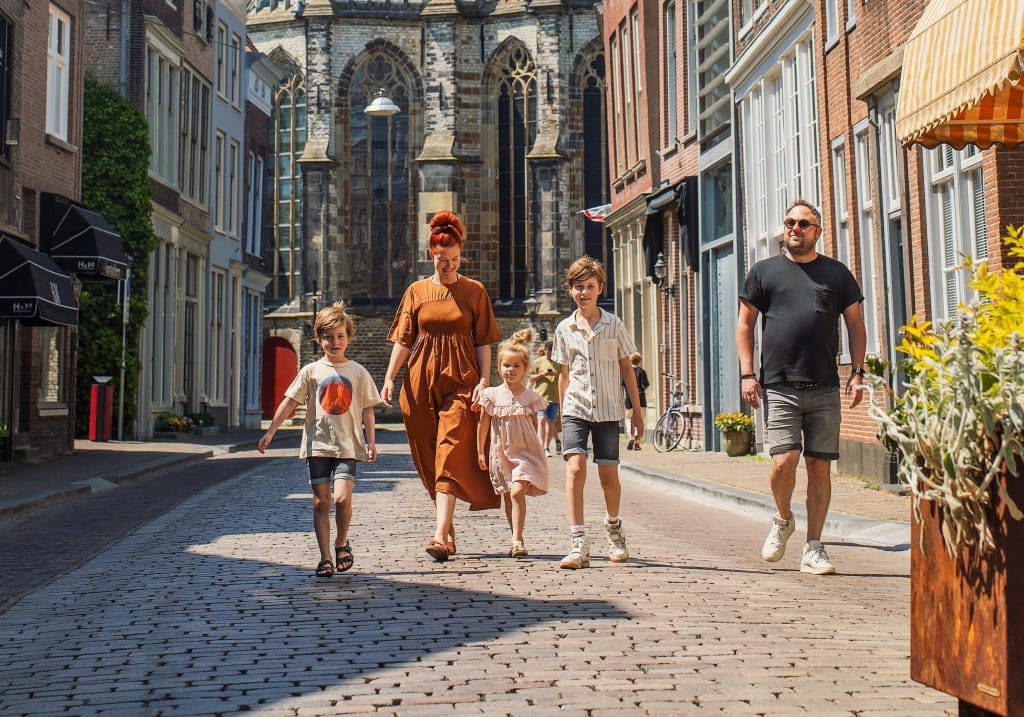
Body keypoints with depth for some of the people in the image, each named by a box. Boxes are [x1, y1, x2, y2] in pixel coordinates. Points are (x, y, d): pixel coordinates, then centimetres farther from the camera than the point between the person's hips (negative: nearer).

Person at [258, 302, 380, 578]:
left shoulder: (358, 372, 6)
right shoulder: (311, 371, 5)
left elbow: (367, 410, 7)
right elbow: (289, 402, 4)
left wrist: (371, 442, 0)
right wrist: (270, 432, -1)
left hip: (348, 446, -1)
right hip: (317, 444, 1)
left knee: (342, 497, -15)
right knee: (321, 502, 1)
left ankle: (341, 543, 11)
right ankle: (325, 557, 9)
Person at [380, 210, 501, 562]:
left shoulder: (475, 291, 5)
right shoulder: (417, 291, 9)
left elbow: (484, 342, 4)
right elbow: (403, 339, 7)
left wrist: (484, 380, -7)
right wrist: (389, 378, -4)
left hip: (460, 380, -3)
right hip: (421, 380, 3)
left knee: (450, 455, -13)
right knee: (428, 459, 6)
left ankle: (440, 534, -19)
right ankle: (449, 531, 19)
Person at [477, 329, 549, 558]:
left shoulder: (530, 396, -2)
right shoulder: (491, 395, -1)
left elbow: (534, 425, 8)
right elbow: (483, 424, 6)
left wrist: (529, 447, 9)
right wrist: (480, 451, 8)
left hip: (525, 452, -2)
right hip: (501, 453, 2)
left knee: (517, 492, -18)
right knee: (508, 497, 10)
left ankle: (517, 540, -15)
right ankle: (517, 540, 21)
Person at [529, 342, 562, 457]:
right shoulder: (538, 362, 5)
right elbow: (531, 377, 6)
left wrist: (557, 375, -8)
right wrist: (542, 374, -11)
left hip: (555, 396, 2)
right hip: (541, 395, -2)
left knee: (551, 422, 5)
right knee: (542, 420, -14)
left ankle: (547, 448, 12)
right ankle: (541, 447, -19)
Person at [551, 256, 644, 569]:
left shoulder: (614, 325, 2)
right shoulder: (564, 329, 5)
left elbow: (626, 368, 8)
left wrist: (637, 411, 7)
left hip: (607, 410, 0)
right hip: (575, 409, 0)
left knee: (609, 474, 4)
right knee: (575, 467, -17)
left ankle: (613, 528, 34)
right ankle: (578, 544, -19)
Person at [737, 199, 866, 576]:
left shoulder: (836, 273, 12)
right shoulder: (764, 271, 9)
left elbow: (855, 324, 15)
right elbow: (745, 324, 9)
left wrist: (857, 371, 4)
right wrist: (747, 374, -1)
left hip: (825, 389, 2)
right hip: (779, 386, -1)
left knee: (819, 466, 2)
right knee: (784, 461, -13)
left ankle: (813, 549, 12)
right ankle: (782, 520, 17)